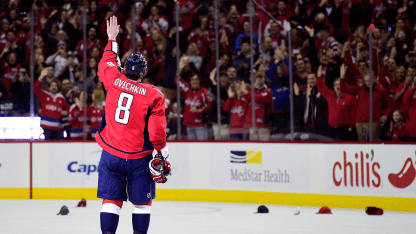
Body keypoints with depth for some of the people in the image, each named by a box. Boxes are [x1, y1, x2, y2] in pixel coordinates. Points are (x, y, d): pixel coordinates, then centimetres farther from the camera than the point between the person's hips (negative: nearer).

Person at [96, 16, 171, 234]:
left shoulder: (114, 80, -3)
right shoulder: (153, 95, -9)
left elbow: (106, 64, 21)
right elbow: (157, 131, -9)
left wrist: (112, 39, 32)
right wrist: (163, 155, 3)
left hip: (111, 154, 2)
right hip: (138, 158, -2)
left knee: (111, 199, 6)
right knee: (141, 201, 11)